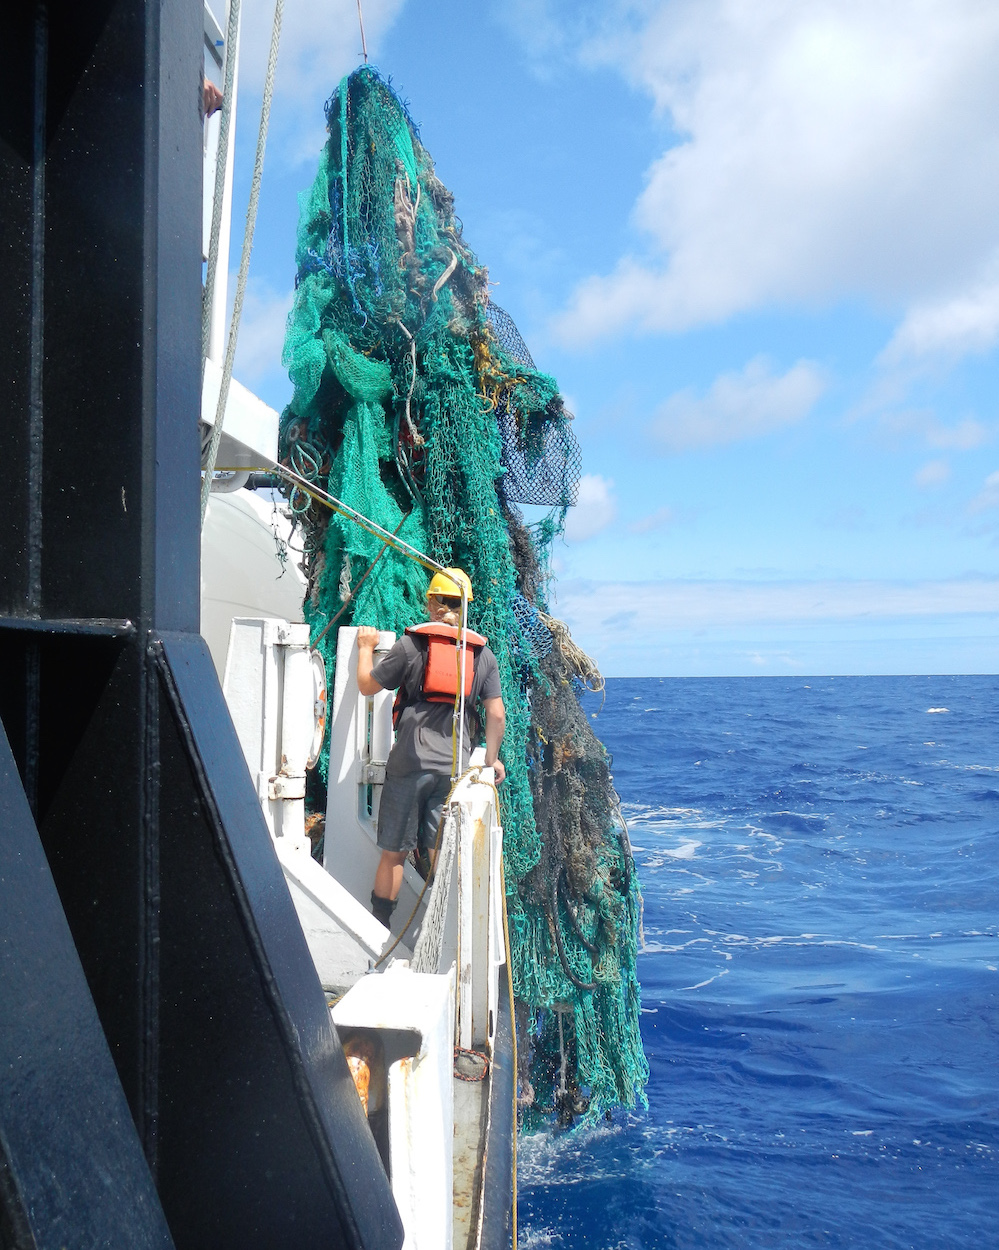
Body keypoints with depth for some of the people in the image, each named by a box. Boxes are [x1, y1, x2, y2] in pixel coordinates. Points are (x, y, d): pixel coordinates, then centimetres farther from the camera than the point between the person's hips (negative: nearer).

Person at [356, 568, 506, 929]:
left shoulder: (412, 643, 1)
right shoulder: (483, 653, 8)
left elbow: (367, 686, 7)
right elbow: (497, 715, 4)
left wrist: (366, 648, 24)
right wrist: (492, 759, 16)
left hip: (410, 763, -2)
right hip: (455, 766, 2)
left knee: (393, 852, 7)